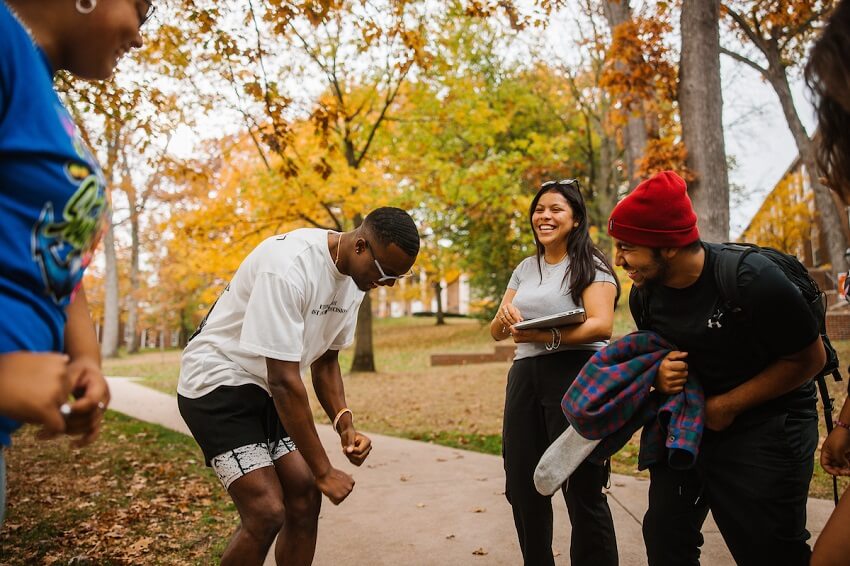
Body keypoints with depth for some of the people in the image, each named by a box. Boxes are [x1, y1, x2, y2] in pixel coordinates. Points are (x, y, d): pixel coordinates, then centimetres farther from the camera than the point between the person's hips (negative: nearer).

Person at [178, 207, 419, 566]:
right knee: (267, 513, -14)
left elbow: (325, 359, 7)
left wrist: (344, 423, -8)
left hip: (266, 390, 8)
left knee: (305, 498, 3)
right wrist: (323, 470, -22)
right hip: (217, 384, -8)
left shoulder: (354, 278, -3)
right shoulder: (290, 267, -30)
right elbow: (284, 380, -29)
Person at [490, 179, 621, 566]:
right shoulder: (525, 269, 16)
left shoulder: (591, 265, -2)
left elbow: (602, 325, -16)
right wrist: (505, 318, -11)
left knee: (583, 492, -2)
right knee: (521, 488, 13)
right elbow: (495, 332, 13)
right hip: (524, 377, 7)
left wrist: (546, 337, -31)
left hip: (576, 376, -6)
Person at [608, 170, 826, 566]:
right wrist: (659, 373, -14)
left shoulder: (753, 281, -25)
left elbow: (810, 358, -15)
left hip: (766, 425, -5)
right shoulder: (643, 293, -6)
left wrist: (727, 405, -18)